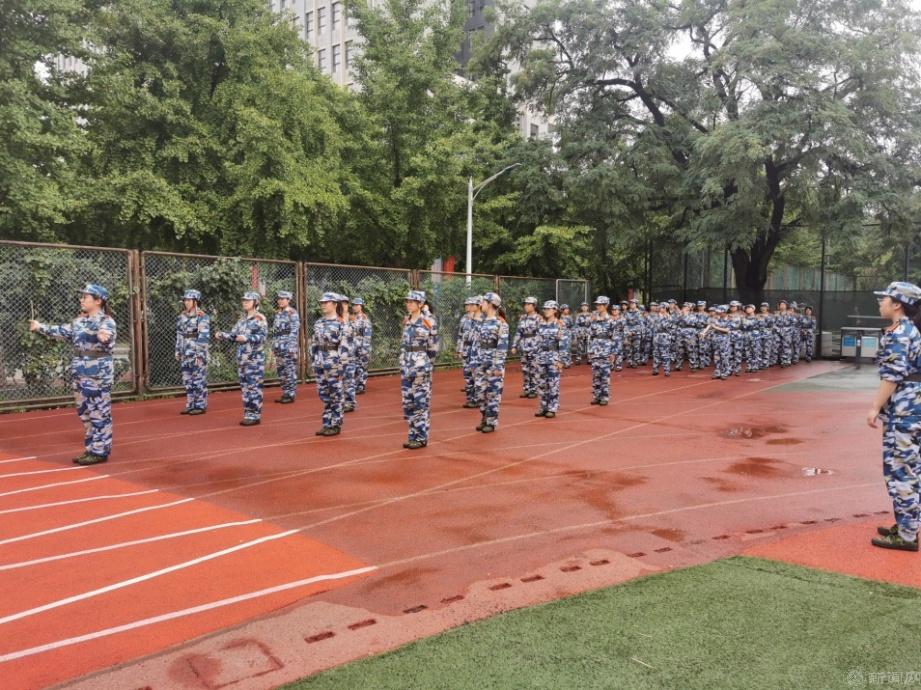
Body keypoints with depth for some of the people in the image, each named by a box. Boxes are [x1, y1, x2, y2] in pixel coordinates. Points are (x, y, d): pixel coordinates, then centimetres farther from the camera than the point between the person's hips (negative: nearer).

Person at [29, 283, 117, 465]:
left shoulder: (106, 321, -13)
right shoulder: (79, 320, 13)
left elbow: (106, 333, -32)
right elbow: (63, 331, 25)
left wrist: (103, 336, -55)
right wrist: (41, 327, 27)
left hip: (98, 373, -9)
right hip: (79, 372, 9)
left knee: (99, 412, -2)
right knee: (85, 412, 15)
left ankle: (100, 451, 5)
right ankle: (91, 449, 25)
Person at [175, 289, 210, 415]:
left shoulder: (202, 317, -10)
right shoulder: (182, 316, 13)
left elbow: (204, 337, -14)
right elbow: (179, 335, 19)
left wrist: (200, 355, -17)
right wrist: (178, 351, 15)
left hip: (197, 354, -7)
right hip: (185, 355, 7)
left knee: (199, 380, -3)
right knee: (187, 381, 11)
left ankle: (201, 406, 3)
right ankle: (190, 405, 19)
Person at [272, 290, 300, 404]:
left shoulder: (292, 313, -7)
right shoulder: (278, 313, 15)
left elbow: (294, 331, -13)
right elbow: (275, 331, 19)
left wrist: (292, 347, -18)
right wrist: (274, 346, 15)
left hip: (289, 347, -8)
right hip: (279, 347, 8)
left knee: (290, 371, -4)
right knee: (281, 371, 9)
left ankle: (291, 395, 1)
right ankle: (285, 394, 16)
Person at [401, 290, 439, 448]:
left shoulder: (427, 321, -9)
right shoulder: (406, 321, 11)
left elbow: (433, 346, -5)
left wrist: (428, 365, -2)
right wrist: (404, 362, 14)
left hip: (421, 365, -7)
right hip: (406, 364, 7)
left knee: (421, 402, -2)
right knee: (408, 402, 9)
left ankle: (422, 438, 5)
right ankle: (413, 435, 19)